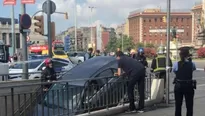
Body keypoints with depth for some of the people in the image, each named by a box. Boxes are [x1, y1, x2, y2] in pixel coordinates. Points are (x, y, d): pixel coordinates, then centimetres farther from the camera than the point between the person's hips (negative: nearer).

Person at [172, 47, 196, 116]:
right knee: (189, 105, 10)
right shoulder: (192, 64, -9)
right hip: (189, 86, 0)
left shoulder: (176, 64, -10)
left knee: (178, 105, 12)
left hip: (178, 86, 1)